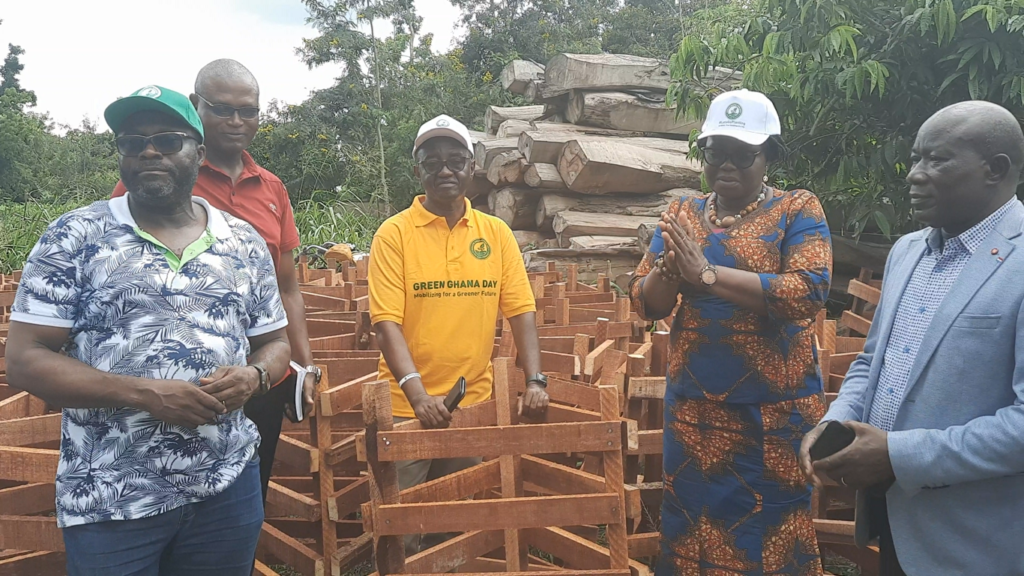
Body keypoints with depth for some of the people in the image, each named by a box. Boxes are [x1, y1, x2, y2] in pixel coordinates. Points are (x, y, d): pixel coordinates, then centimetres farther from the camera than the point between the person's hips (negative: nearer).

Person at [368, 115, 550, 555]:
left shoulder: (496, 233, 4)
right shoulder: (394, 233, -6)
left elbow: (521, 311, 3)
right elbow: (386, 322, -12)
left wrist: (535, 381, -9)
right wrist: (417, 393, -24)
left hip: (474, 403, 3)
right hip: (410, 407, -3)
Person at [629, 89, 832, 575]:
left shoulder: (798, 210, -4)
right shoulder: (683, 213, 7)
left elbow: (808, 293, -20)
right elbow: (643, 303, 4)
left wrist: (707, 273, -20)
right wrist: (671, 266, -17)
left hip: (775, 409, -3)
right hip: (693, 407, 4)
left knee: (770, 533, 10)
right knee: (692, 528, 14)